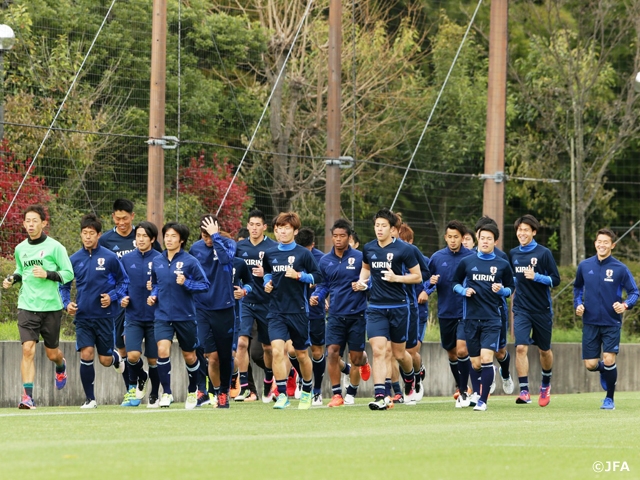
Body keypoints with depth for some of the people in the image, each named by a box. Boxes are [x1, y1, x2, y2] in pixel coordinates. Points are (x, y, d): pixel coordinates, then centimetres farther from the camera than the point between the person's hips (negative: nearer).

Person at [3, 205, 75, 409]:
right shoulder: (20, 249, 8)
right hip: (27, 307, 2)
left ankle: (61, 366, 49)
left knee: (52, 353, 11)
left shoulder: (54, 247, -5)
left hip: (51, 307, -2)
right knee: (28, 349, -15)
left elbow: (68, 273, -4)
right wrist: (12, 278, 3)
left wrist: (48, 274, -19)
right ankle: (27, 396, -16)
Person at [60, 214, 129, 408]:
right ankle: (90, 398, 1)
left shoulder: (109, 258, -6)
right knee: (86, 354, -11)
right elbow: (64, 284, 11)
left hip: (104, 316, -1)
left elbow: (124, 281, 4)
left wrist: (112, 297, -12)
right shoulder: (74, 259, 2)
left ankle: (117, 358, 41)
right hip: (83, 317, 2)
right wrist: (67, 303, -6)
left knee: (105, 360, 3)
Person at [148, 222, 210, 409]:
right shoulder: (157, 261, 5)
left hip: (185, 316, -2)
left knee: (189, 356, 11)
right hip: (162, 315, 2)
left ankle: (193, 391, 34)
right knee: (163, 350, -19)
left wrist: (186, 283, -22)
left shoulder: (190, 261, -8)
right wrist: (153, 295, 3)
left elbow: (205, 285, -9)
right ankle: (166, 393, -9)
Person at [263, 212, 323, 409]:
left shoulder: (303, 253, -4)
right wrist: (267, 282, 5)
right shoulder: (270, 254, 7)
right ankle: (282, 395, -14)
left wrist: (299, 275, -17)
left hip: (298, 311, -2)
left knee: (301, 354, 10)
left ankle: (307, 392, 32)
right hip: (276, 311, 2)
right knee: (277, 350, -17)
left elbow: (318, 277, -3)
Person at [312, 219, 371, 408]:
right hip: (335, 314, 2)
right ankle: (336, 394, 1)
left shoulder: (360, 257, -5)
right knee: (332, 352, -11)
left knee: (356, 357, 2)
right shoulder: (325, 261, 6)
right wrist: (317, 296, -2)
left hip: (357, 314, -2)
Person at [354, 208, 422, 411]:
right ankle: (379, 396, -16)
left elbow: (417, 276, -3)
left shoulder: (403, 249, -8)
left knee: (399, 353, 9)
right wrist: (362, 281, 6)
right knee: (378, 350, -12)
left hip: (398, 307, -2)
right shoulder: (369, 248, 5)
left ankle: (410, 377, 42)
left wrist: (396, 278, -18)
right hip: (376, 308, 2)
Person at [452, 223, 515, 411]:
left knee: (486, 359, -14)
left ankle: (483, 400, -6)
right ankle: (463, 394, 27)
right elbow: (455, 283, 14)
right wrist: (463, 291, -6)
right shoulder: (466, 262, 5)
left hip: (492, 319, -1)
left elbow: (511, 288, 13)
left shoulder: (502, 265, 5)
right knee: (475, 363, 3)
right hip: (471, 318, 1)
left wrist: (501, 290, -9)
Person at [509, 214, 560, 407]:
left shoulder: (544, 253, -7)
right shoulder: (513, 254, 5)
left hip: (542, 309, -2)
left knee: (544, 350, 12)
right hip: (521, 309, 2)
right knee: (521, 347, -16)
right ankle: (524, 392, -16)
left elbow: (555, 280, -9)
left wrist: (536, 276, -21)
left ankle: (546, 384, 38)